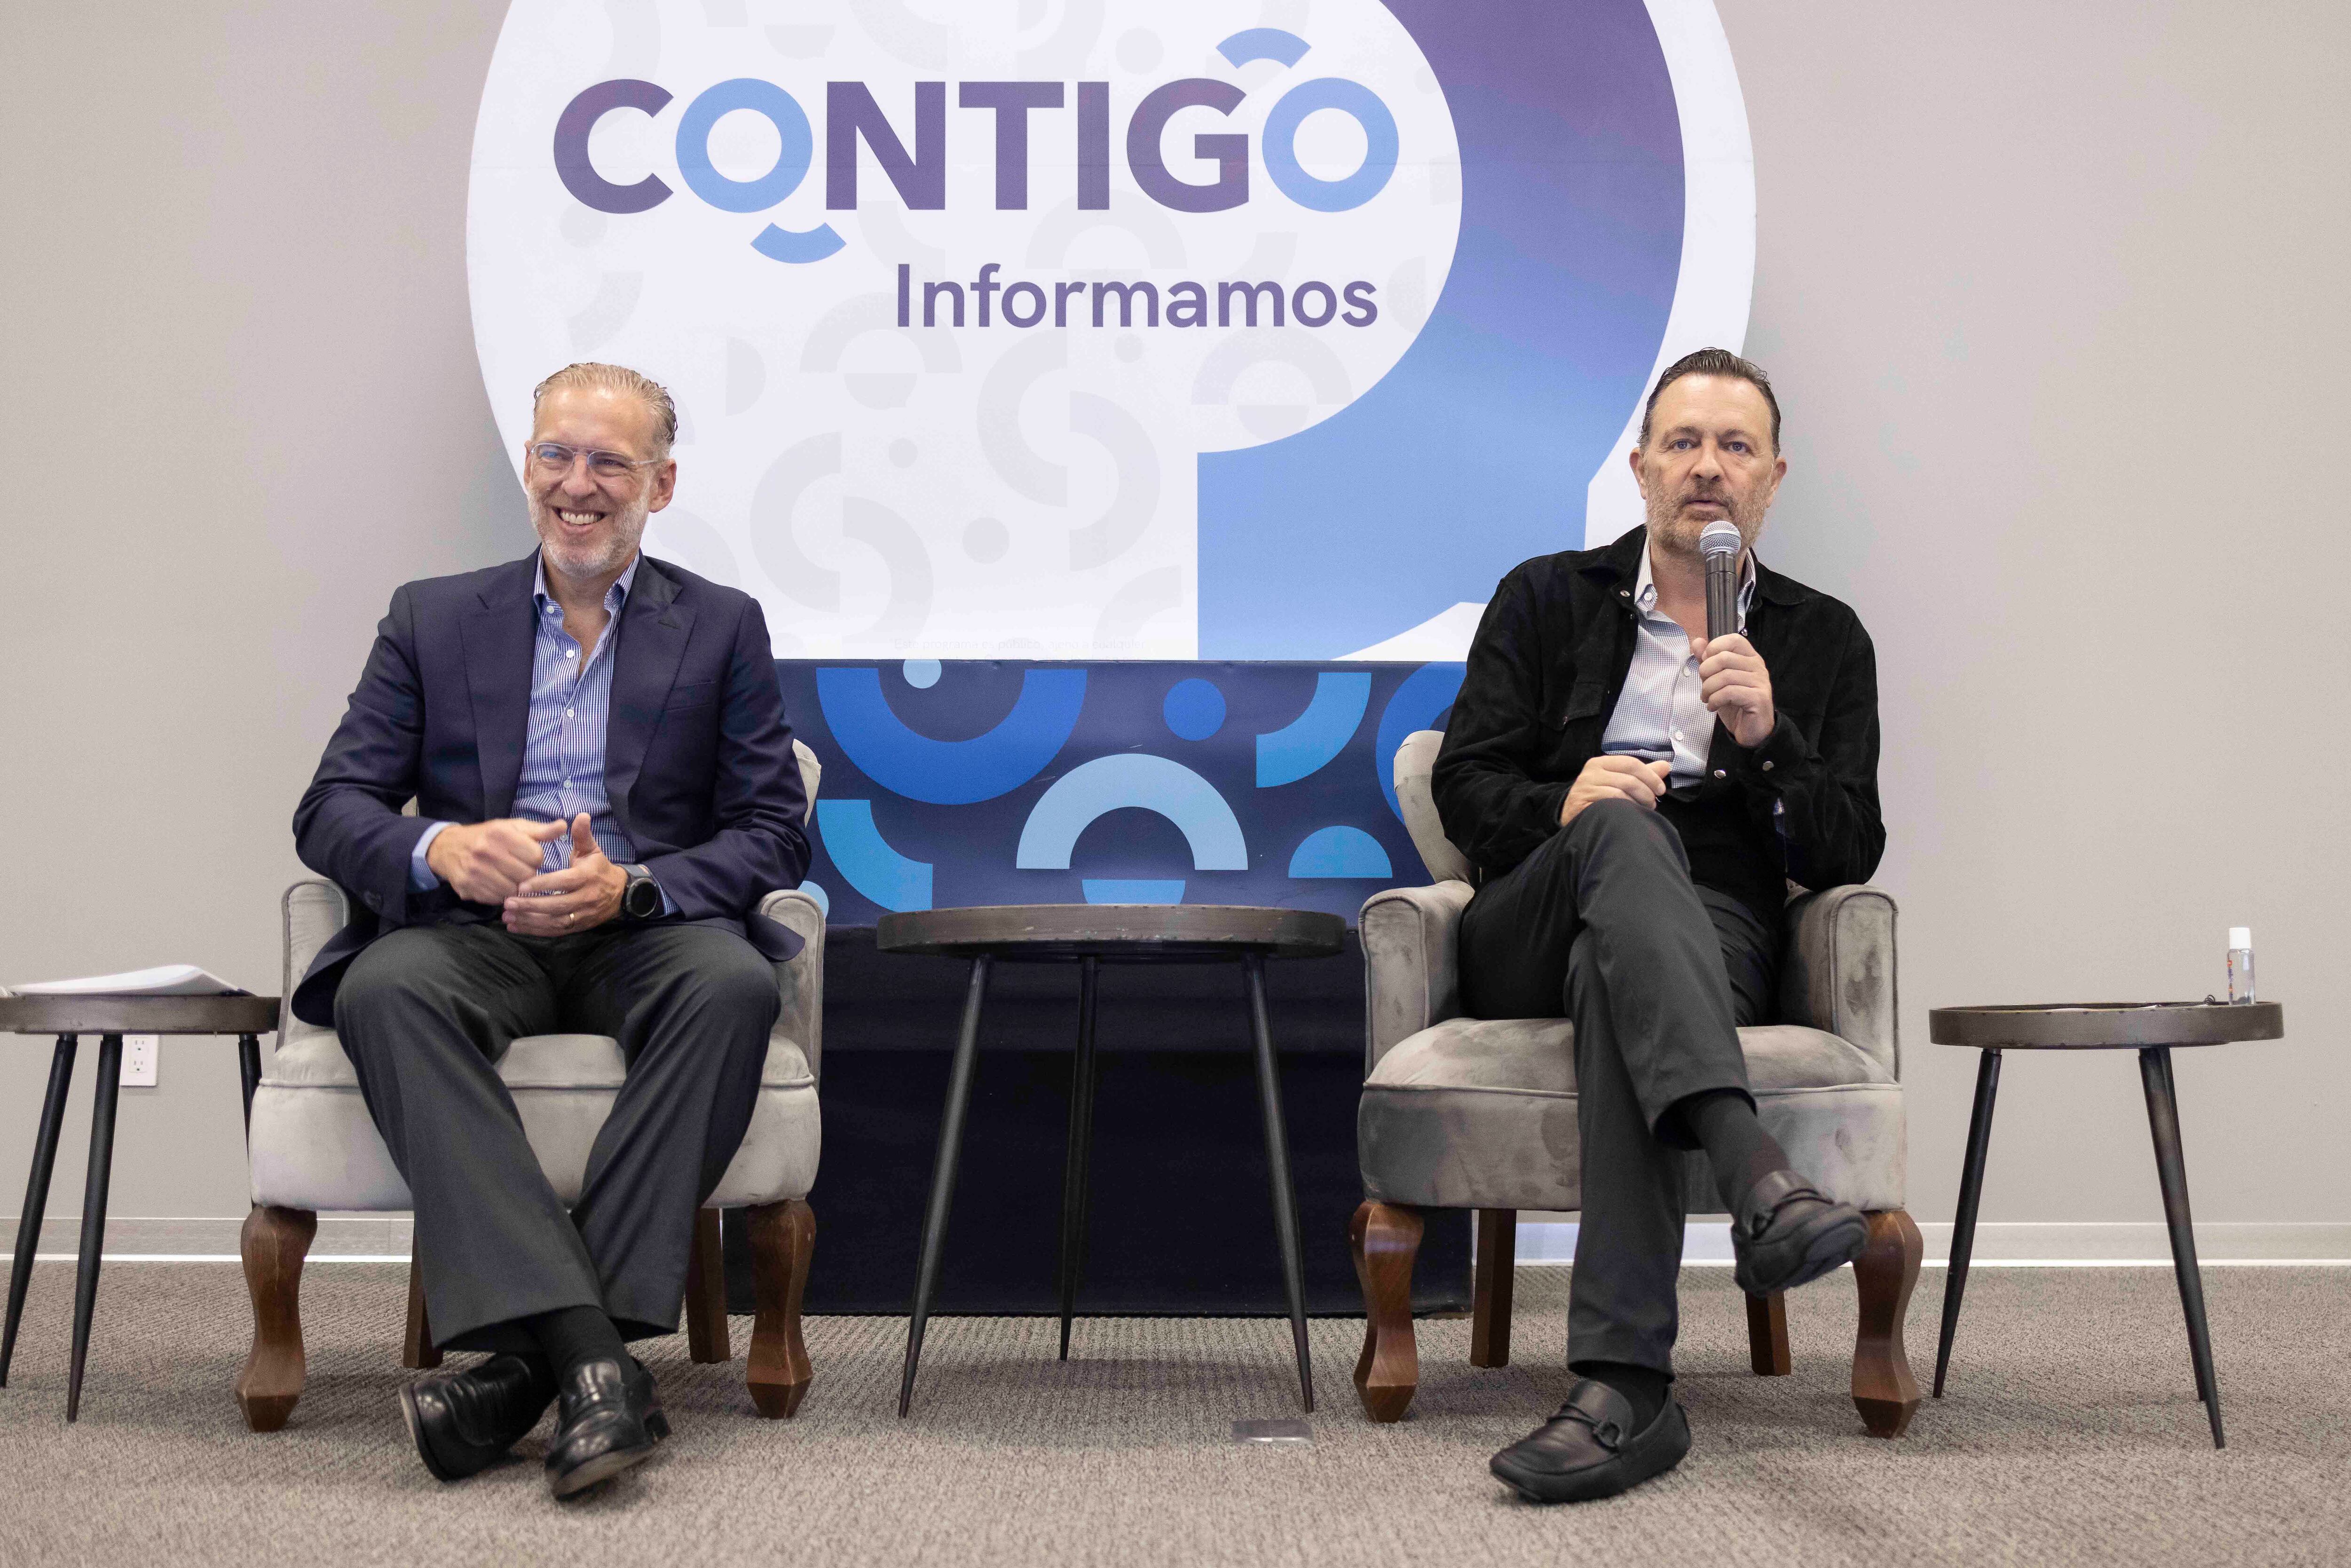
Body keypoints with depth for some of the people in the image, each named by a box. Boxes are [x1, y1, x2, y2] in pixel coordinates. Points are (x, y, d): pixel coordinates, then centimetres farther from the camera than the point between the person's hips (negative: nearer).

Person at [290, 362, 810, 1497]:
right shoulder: (431, 619, 16)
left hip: (644, 935, 0)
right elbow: (330, 810, 7)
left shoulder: (722, 628, 13)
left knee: (734, 985, -35)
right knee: (385, 990, -34)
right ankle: (591, 1359, -44)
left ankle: (527, 1362, -37)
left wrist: (632, 886, -16)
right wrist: (440, 848, -17)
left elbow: (773, 836, 5)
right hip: (474, 933, 1)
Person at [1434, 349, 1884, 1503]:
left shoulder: (1824, 641, 19)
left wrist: (1769, 738, -9)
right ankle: (1757, 1178, -58)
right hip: (1530, 933, 0)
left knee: (1615, 980, -39)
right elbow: (1465, 791, 7)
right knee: (1623, 830, -37)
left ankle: (1624, 1388, -51)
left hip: (1707, 936, 0)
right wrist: (1564, 805, -15)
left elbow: (1848, 857, 9)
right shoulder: (1545, 600, 17)